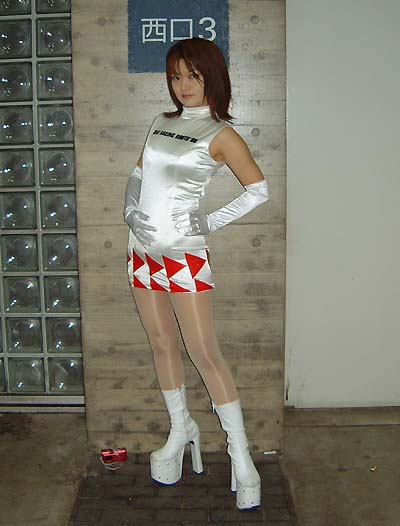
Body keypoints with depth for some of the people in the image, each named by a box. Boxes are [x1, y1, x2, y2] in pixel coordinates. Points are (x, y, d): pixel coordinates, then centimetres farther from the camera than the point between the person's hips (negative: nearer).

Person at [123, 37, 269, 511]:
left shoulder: (219, 134, -5)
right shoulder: (161, 122, 12)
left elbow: (258, 190, -6)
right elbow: (138, 173, 20)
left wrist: (211, 222, -8)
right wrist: (130, 208, 3)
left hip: (183, 254, -6)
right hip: (143, 248, 6)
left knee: (204, 353, -6)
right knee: (161, 344, 13)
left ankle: (240, 456, 5)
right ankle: (181, 430, 31)